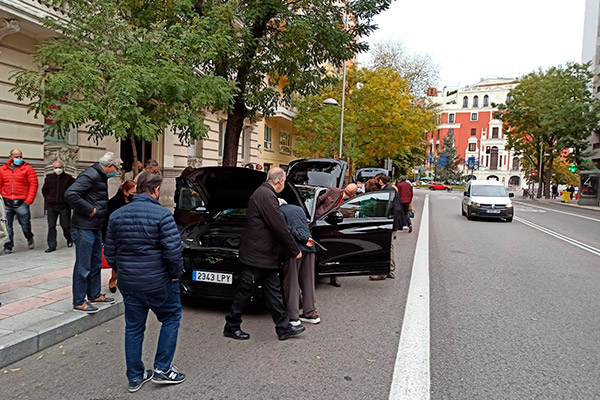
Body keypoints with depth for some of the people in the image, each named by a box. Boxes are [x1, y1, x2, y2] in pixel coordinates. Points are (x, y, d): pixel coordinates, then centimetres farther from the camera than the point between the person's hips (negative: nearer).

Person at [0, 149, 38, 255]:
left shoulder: (27, 169, 0)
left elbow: (33, 184, -4)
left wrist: (29, 200, -10)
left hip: (21, 202, -3)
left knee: (25, 224, 2)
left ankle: (30, 238, 31)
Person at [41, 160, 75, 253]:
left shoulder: (68, 178, -4)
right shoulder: (49, 178, 7)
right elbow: (44, 190, 22)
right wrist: (47, 198, 10)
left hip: (64, 206, -3)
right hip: (51, 206, 3)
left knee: (65, 225, 1)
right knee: (51, 226, 2)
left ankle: (69, 239, 29)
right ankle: (52, 246, 8)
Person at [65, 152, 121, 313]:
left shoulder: (101, 176, 13)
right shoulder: (90, 176, -18)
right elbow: (70, 194, -28)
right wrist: (90, 210, -22)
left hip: (96, 228, 10)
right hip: (84, 229, -10)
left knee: (96, 264, 19)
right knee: (83, 267, -1)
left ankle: (94, 295, 32)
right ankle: (79, 302, 10)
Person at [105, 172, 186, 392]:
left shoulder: (117, 215, 4)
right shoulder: (162, 214, -15)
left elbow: (109, 252, 9)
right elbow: (173, 250, -20)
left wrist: (122, 272, 18)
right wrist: (175, 273, -4)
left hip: (127, 282, 6)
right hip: (158, 281, -5)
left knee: (133, 328, 16)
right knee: (171, 318, 14)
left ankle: (135, 377, 25)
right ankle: (162, 369, 16)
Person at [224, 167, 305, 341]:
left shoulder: (264, 193, 13)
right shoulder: (266, 196, -19)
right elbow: (279, 228, -21)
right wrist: (295, 250, -13)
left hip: (264, 256, 11)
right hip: (257, 255, -11)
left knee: (274, 291, 13)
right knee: (244, 291, 3)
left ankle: (284, 328, 20)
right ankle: (231, 327, 18)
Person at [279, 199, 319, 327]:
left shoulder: (279, 211, 4)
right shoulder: (298, 208, 26)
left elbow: (288, 229, -10)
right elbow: (306, 226, 19)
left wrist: (304, 239, -11)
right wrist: (305, 239, 12)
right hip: (309, 247, 7)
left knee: (291, 283, 0)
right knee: (308, 282, 13)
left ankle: (293, 316, 2)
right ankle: (311, 313, 19)